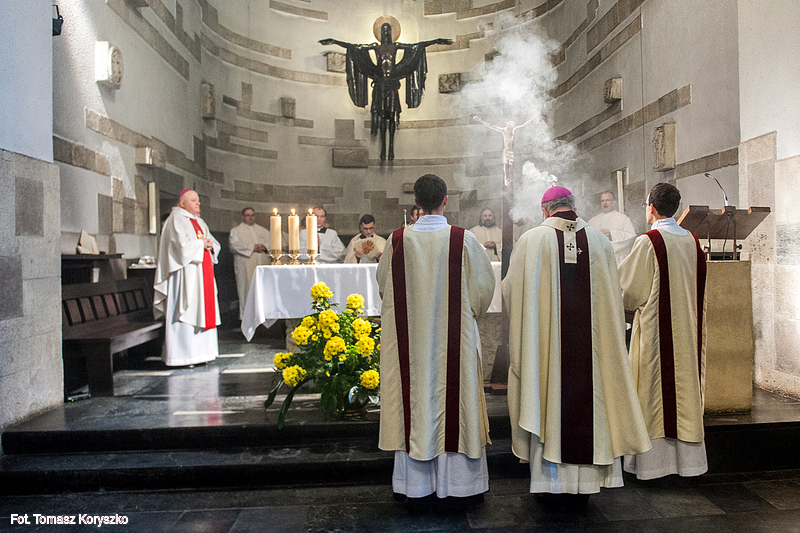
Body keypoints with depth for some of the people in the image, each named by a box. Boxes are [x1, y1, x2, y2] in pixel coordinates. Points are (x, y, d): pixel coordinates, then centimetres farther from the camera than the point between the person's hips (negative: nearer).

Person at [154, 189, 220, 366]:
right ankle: (183, 355, -3)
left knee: (203, 310, 6)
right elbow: (182, 246, -19)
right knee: (186, 311, -9)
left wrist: (209, 244, -2)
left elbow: (214, 244, 19)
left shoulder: (198, 222, 21)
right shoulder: (176, 220, -6)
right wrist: (200, 243, -6)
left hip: (203, 272, 8)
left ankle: (200, 352, 11)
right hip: (186, 274, -8)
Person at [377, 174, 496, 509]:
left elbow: (383, 284, 8)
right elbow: (484, 285, 0)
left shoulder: (398, 241, -5)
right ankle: (460, 484, 21)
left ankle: (414, 484, 22)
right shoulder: (463, 240, -9)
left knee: (414, 402, 10)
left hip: (410, 337, 2)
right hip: (455, 339, -1)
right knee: (455, 400, 9)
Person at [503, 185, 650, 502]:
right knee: (586, 400, 12)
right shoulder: (600, 241, 4)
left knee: (547, 401, 8)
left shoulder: (531, 240, -5)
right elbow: (614, 296, 9)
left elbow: (511, 289, 0)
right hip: (589, 342, 3)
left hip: (545, 342, -2)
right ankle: (584, 484, 23)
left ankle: (551, 480, 18)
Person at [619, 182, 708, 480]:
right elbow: (697, 291, 13)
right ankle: (688, 459, 24)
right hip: (686, 329, 6)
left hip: (655, 330, -6)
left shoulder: (648, 242, -14)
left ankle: (652, 461, 10)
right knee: (685, 389, 13)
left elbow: (632, 291, -11)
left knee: (654, 391, 2)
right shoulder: (693, 241, 6)